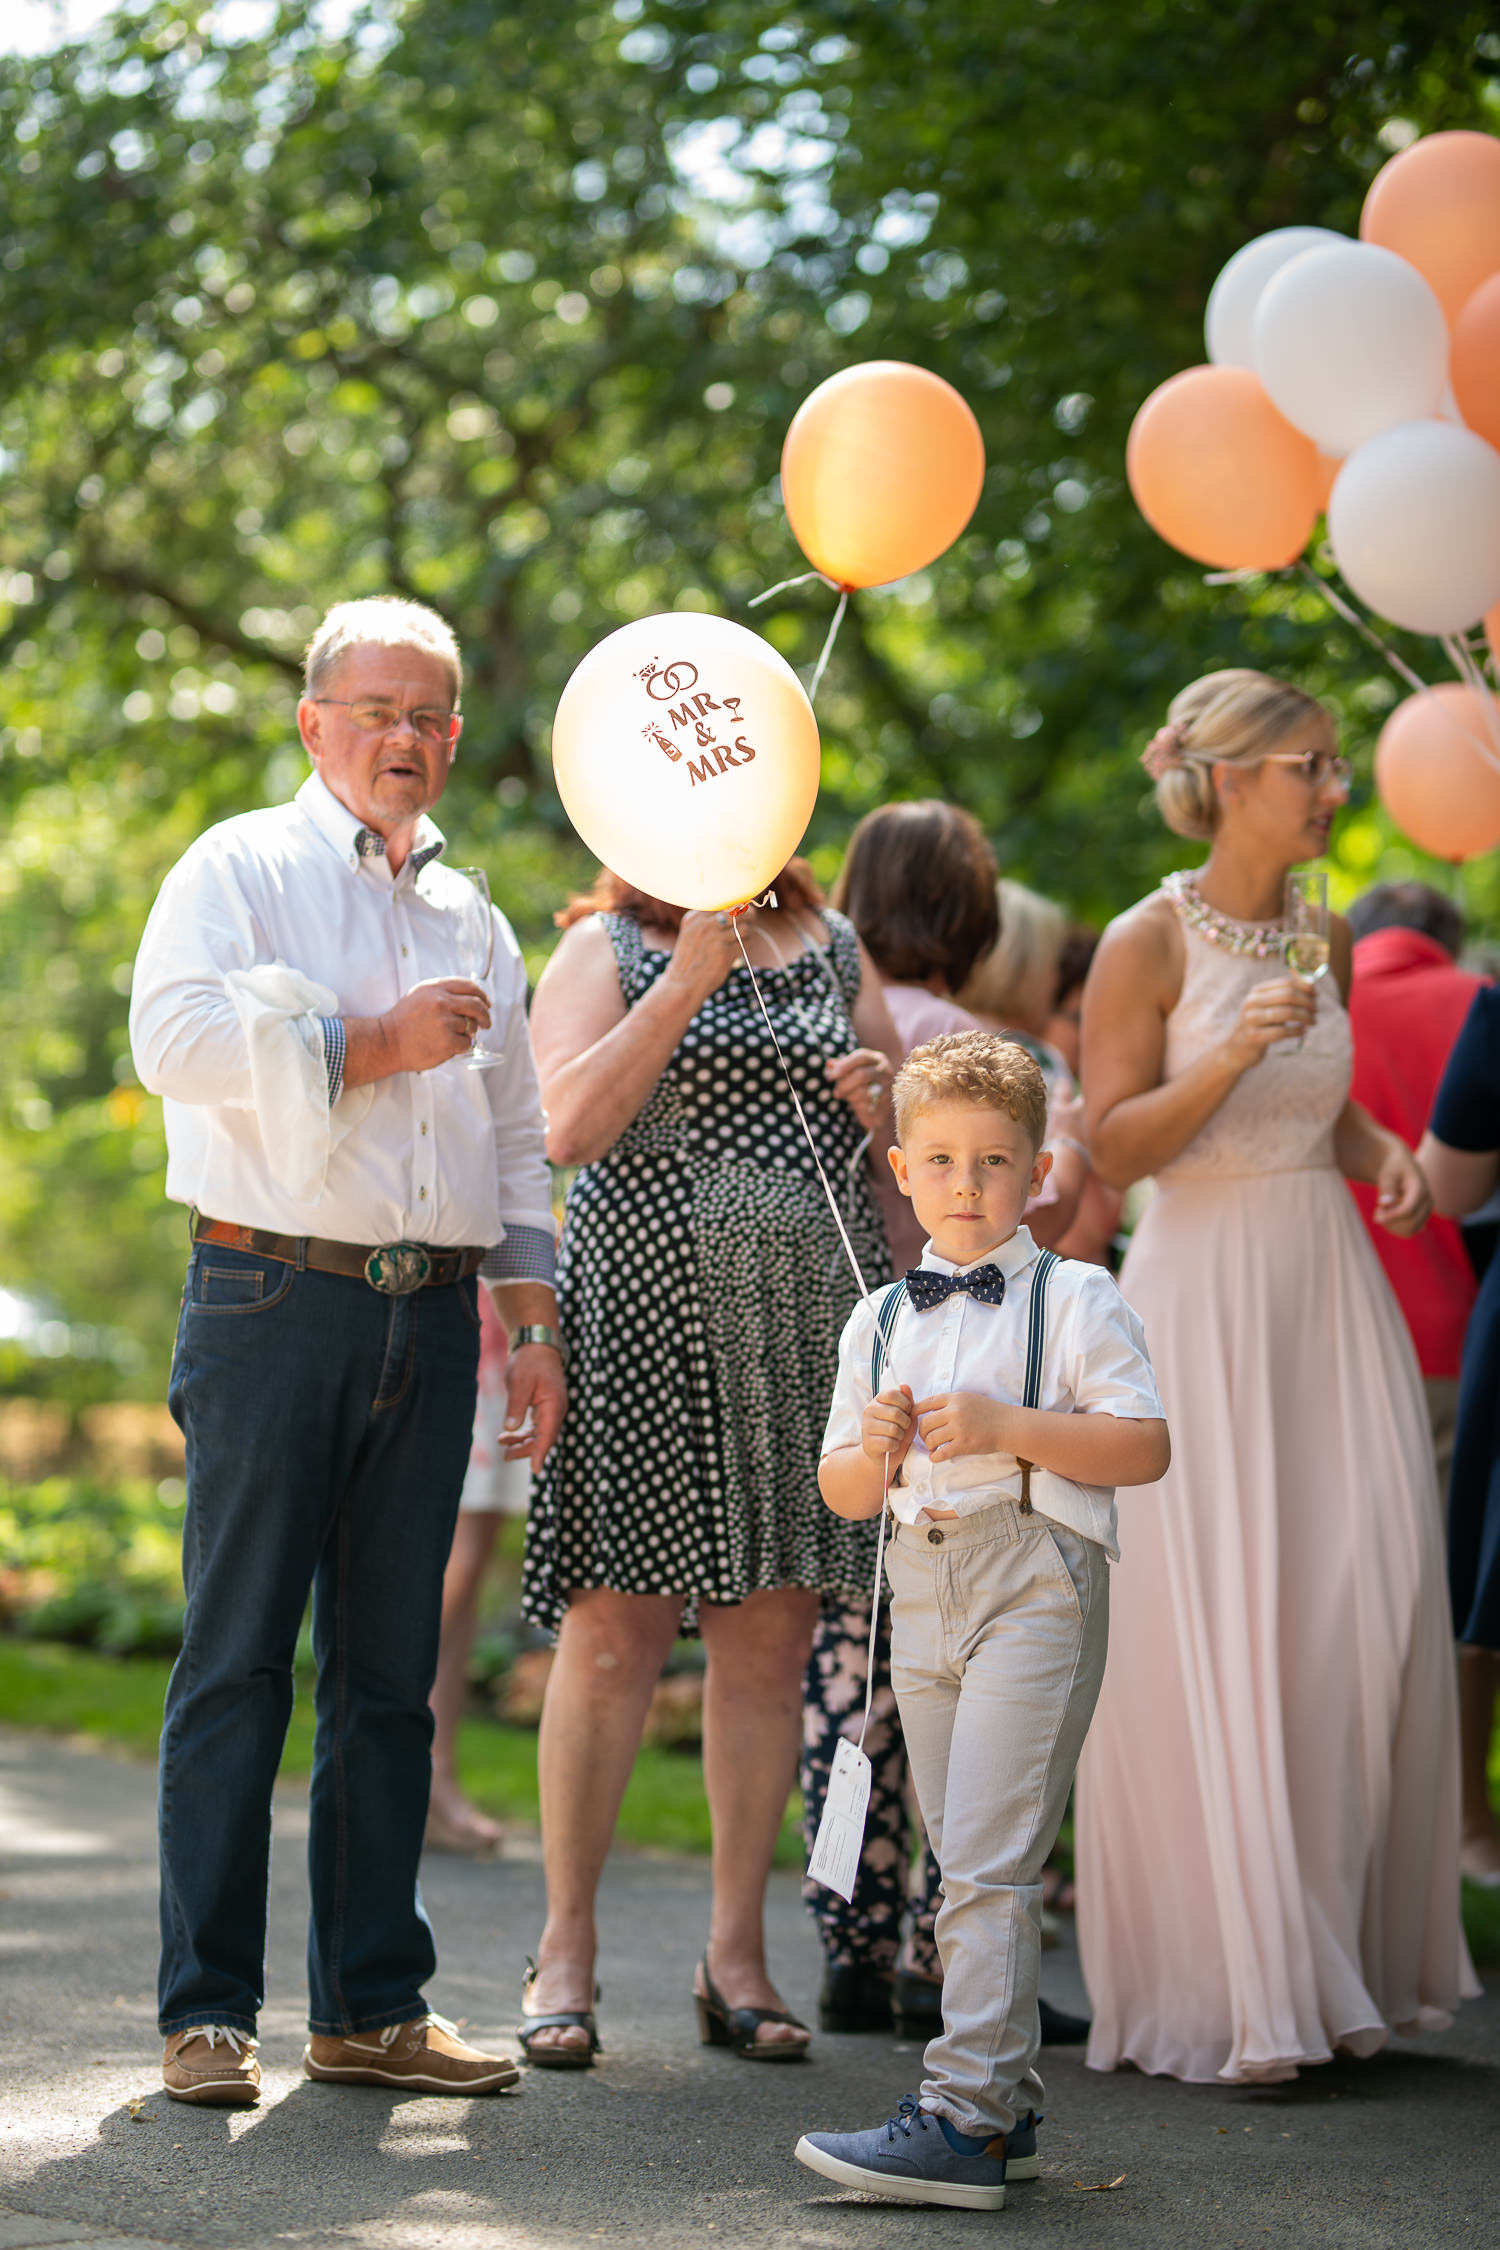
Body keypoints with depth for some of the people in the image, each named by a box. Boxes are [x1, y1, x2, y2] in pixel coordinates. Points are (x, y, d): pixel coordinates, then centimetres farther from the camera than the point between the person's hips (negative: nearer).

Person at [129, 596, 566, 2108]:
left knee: (388, 1673, 7)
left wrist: (532, 1318, 15)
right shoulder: (240, 869, 4)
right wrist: (370, 1045, -12)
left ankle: (372, 2005, 12)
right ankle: (207, 2011, 0)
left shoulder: (470, 917, 21)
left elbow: (514, 1138, 23)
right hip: (274, 1298, -5)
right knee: (238, 1663, -4)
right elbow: (173, 1038, -13)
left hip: (429, 1318, 5)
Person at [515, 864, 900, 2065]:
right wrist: (688, 980, -13)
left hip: (808, 1320, 4)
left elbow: (911, 1135, 21)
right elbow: (573, 1126, -10)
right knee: (615, 1632, -6)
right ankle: (566, 1948, 5)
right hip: (646, 1302, -4)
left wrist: (884, 1104, -2)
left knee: (771, 1639, 4)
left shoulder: (834, 947, 16)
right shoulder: (605, 948, 5)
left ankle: (737, 1953, 13)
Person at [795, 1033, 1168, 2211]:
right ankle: (1011, 2104, 20)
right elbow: (842, 1493, 16)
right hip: (922, 1593, 6)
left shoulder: (1074, 1300, -2)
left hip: (1035, 1585, -6)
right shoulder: (880, 1320, 14)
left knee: (990, 1861, -13)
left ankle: (964, 2121, -15)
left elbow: (1145, 1446, -11)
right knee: (966, 1862, 11)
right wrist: (875, 1451, -6)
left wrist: (1003, 1428, -19)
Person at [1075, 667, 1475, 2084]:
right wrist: (1231, 1055, -21)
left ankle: (1342, 1952, 11)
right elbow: (1111, 1146, -9)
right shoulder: (1148, 943, -6)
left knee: (1361, 1608, -1)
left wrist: (1386, 1156, 3)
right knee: (1211, 1634, -5)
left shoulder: (1324, 940, 12)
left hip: (1329, 1292, 6)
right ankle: (1226, 1984, 3)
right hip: (1202, 1300, -6)